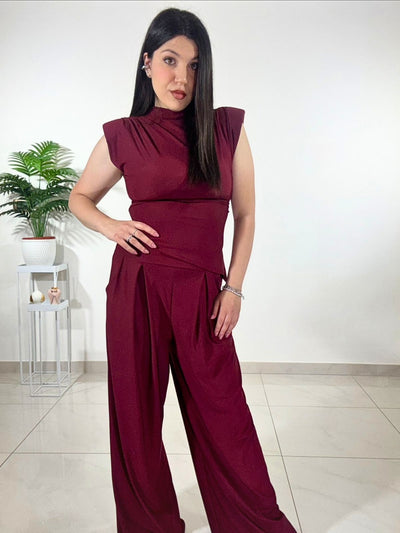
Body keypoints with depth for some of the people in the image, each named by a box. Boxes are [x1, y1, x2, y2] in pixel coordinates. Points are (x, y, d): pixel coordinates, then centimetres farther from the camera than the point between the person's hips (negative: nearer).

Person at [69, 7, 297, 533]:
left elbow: (246, 215, 7)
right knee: (137, 411, 10)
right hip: (137, 288, 1)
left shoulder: (228, 128, 5)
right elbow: (80, 198, 17)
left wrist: (234, 287, 0)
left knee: (222, 416, 8)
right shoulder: (123, 135, 4)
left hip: (204, 292, 0)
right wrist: (112, 227, -3)